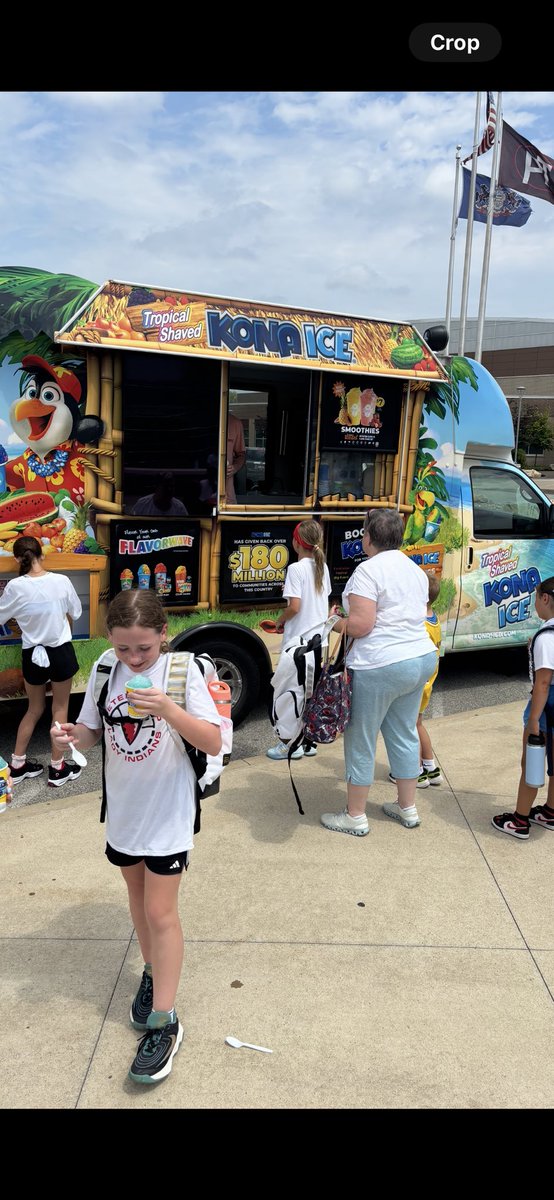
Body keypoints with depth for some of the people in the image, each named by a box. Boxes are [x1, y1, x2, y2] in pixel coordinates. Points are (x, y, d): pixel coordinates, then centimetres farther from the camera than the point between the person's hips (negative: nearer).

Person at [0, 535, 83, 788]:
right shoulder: (61, 581, -12)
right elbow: (76, 612, 3)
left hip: (32, 653, 1)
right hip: (60, 651, -1)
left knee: (35, 708, 20)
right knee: (60, 708, 12)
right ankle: (57, 768, 19)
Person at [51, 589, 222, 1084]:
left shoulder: (183, 671, -18)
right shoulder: (105, 672, -5)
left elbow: (214, 743, -21)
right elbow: (93, 734, 5)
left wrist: (168, 709, -36)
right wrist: (74, 736, -18)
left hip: (168, 811, -5)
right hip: (123, 807, 5)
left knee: (160, 911, -1)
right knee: (138, 895, 21)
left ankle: (164, 1022, 13)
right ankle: (153, 973, 43)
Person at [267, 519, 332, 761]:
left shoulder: (296, 569, -15)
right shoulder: (322, 567, 7)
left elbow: (294, 607, -21)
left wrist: (280, 621, -3)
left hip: (297, 639, -7)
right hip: (318, 638, 7)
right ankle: (308, 742, 21)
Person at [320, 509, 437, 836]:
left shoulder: (369, 570, -15)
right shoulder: (416, 570, 12)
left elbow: (360, 625, -22)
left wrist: (337, 623, -3)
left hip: (379, 667, -9)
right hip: (422, 659, 9)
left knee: (361, 741, 5)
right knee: (404, 735, 19)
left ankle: (355, 817, 16)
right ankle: (408, 808, 31)